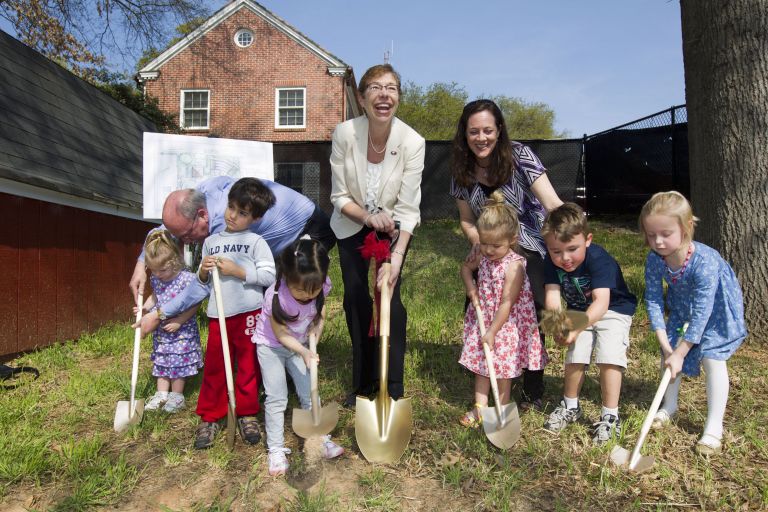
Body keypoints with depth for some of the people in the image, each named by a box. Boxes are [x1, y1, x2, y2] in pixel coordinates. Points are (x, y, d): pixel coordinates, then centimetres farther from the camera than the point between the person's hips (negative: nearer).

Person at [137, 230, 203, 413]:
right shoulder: (156, 279, -1)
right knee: (161, 362, 15)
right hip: (161, 330, 6)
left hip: (182, 331, -6)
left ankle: (177, 396, 20)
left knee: (179, 363, 4)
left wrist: (179, 321, -22)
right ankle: (162, 394, 29)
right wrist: (145, 308, -1)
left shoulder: (186, 279, -22)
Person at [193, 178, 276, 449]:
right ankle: (210, 417, 24)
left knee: (249, 366, 9)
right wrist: (203, 271, -4)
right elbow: (203, 281, 18)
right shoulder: (211, 241, 12)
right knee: (214, 367, 9)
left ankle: (247, 414, 26)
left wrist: (237, 270, -17)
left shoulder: (256, 241, -3)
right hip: (218, 315, 3)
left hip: (249, 313, -3)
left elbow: (269, 275, -13)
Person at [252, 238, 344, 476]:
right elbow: (281, 334, -22)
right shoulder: (277, 297, -36)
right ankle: (276, 450, 13)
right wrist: (304, 352, -30)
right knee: (276, 398, -1)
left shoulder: (320, 286, -24)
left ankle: (320, 439, 21)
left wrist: (316, 328, -17)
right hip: (271, 346, -4)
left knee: (309, 393, 6)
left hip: (300, 344, 4)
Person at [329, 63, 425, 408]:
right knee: (355, 299, 1)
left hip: (393, 228, -1)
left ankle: (392, 388, 6)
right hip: (352, 227, 2)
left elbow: (408, 208, -23)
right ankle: (362, 382, 21)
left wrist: (397, 255, -34)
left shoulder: (412, 142, -24)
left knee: (389, 298, -11)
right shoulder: (345, 133, -21)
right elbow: (339, 196, -13)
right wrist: (368, 217, -31)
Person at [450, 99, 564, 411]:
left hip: (531, 249, -3)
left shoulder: (519, 156, -18)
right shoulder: (462, 170, -5)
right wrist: (477, 240, -19)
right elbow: (467, 221, 4)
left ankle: (533, 393, 15)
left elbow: (553, 204, -27)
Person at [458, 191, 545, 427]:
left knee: (503, 366, 9)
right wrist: (470, 286, -3)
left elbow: (507, 303, -25)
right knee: (480, 364, 14)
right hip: (483, 319, 7)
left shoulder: (514, 265, -26)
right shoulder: (483, 257, -6)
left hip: (507, 324, -6)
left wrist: (492, 331, -21)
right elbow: (466, 267, 16)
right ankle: (480, 406, 27)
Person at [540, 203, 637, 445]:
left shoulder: (599, 259, -35)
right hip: (580, 312, 4)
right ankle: (570, 407, 24)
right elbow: (552, 294, -28)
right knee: (574, 358, 2)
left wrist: (577, 327, -58)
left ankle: (610, 416, -1)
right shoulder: (552, 262, -20)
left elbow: (601, 302, -44)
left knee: (609, 358, -17)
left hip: (613, 310, -4)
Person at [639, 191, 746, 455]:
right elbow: (653, 300, -19)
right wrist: (665, 343, -24)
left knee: (712, 359, -12)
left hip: (716, 307, -5)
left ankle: (714, 426, 2)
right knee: (669, 352, 6)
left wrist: (679, 353, -31)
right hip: (682, 308, 5)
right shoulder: (654, 260, -25)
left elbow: (702, 311, -35)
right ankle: (670, 406, 29)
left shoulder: (705, 261, -39)